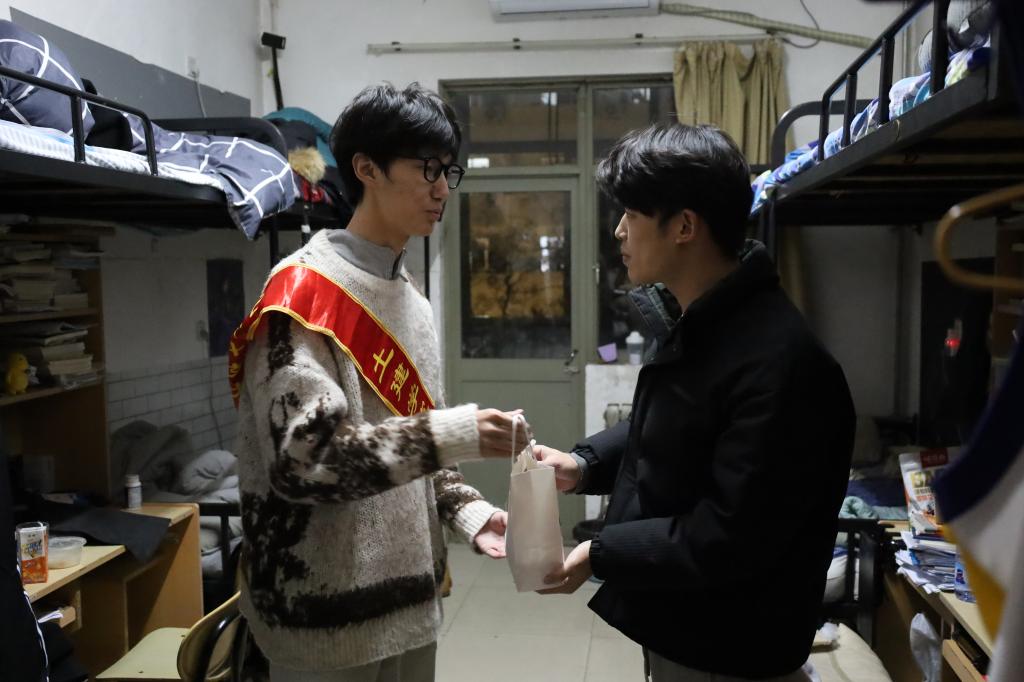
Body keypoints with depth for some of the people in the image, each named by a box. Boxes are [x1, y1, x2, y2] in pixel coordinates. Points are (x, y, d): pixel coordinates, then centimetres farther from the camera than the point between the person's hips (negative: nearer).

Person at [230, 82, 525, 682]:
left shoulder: (411, 298, 8)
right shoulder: (303, 294, -16)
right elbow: (303, 459, -24)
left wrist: (467, 510, 0)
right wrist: (454, 435, -27)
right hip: (329, 615, -7)